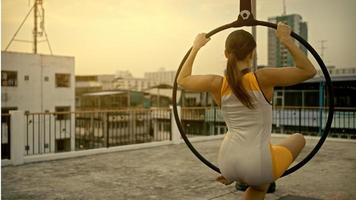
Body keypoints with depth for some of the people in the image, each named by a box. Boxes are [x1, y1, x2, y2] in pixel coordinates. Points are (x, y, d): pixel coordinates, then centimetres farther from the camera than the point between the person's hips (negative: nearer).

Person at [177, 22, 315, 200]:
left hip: (228, 164, 5)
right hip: (258, 167, -4)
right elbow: (309, 71, -2)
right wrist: (286, 40, -1)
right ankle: (261, 181, 21)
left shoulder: (217, 84, -4)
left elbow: (182, 79, 15)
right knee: (298, 139, 25)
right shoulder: (263, 78, -15)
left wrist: (196, 47, 20)